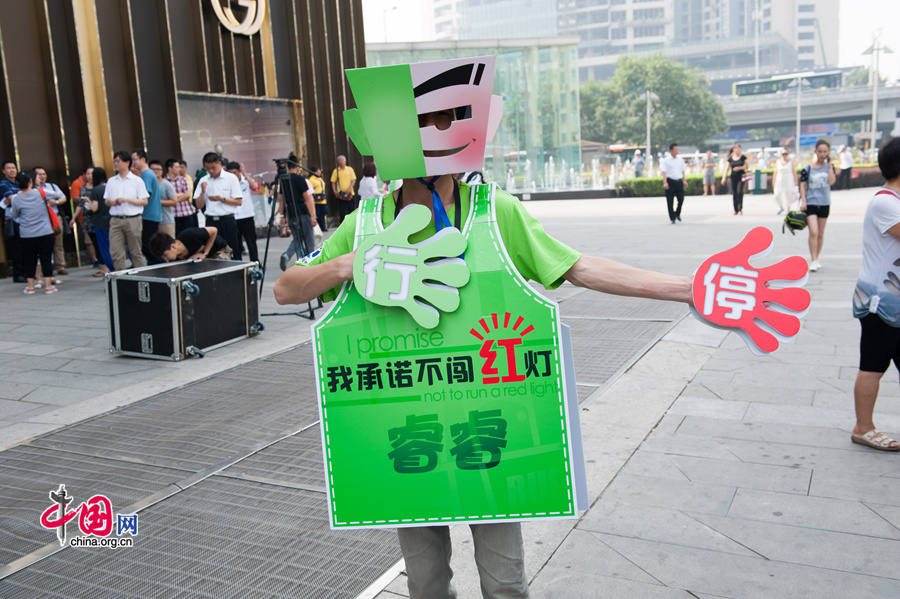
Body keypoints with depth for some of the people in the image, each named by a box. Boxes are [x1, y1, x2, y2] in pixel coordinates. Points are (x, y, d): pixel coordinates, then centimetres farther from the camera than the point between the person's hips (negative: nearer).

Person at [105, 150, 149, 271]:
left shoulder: (137, 180, 1)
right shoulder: (111, 181, 14)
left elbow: (144, 201, -3)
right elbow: (106, 200, 16)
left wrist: (127, 200, -14)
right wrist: (111, 202, -7)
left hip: (133, 219, -4)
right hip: (115, 220, 4)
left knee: (136, 252, 2)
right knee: (115, 252, -3)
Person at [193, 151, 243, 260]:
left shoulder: (231, 178, -1)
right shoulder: (203, 181, 10)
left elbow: (239, 202, -4)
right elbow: (199, 206, 8)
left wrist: (222, 199, -17)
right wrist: (203, 192, -7)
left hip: (227, 220, -3)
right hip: (211, 221, 3)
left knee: (233, 252, -2)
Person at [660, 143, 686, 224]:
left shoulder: (680, 159, 11)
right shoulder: (665, 160, -4)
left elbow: (682, 171, 18)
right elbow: (664, 172, -10)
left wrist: (684, 180, 10)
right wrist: (665, 182, -20)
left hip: (679, 181, 4)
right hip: (670, 181, -4)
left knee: (681, 199, -3)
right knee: (670, 201, 0)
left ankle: (677, 213, 22)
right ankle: (672, 218, 10)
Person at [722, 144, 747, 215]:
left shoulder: (743, 157, 3)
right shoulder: (730, 159, 5)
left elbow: (746, 166, 4)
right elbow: (727, 169, 4)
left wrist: (739, 168, -14)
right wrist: (724, 178, -6)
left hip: (741, 177, -2)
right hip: (733, 177, 2)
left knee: (740, 191, -19)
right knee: (734, 193, 1)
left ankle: (740, 208, -8)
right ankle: (736, 210, 11)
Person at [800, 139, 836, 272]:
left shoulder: (829, 167, 4)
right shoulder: (807, 168, -2)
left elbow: (831, 181, -12)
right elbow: (802, 185, -1)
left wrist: (829, 164, -10)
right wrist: (803, 201, -11)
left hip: (824, 204, 3)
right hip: (810, 203, -3)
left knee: (820, 234, 10)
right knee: (813, 232, -15)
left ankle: (816, 259, 23)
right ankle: (813, 261, -12)